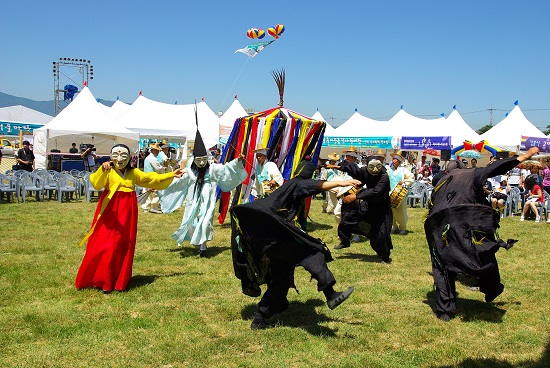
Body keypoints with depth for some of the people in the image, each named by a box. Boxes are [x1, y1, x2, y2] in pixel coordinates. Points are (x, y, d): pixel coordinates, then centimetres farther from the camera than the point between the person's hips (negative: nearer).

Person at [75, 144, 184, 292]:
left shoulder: (134, 173, 10)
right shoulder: (108, 172, -4)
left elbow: (152, 178, 18)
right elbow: (96, 184, -23)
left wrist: (172, 175, 17)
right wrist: (103, 170, -41)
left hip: (127, 213, 4)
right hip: (109, 211, -4)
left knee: (124, 246, 7)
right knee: (104, 245, -6)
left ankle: (120, 281, 16)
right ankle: (102, 280, 5)